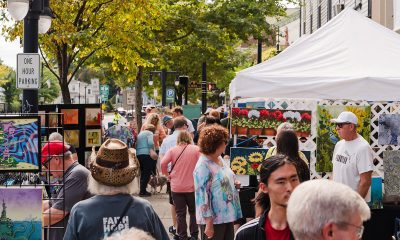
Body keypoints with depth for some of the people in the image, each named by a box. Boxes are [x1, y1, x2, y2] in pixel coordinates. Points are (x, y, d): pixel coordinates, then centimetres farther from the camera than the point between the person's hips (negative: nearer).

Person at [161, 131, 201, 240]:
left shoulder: (172, 150, -3)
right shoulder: (196, 149, -5)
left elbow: (163, 163, -12)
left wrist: (167, 174, 4)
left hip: (176, 187, 0)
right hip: (192, 186, 0)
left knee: (180, 214, 8)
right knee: (193, 211, 17)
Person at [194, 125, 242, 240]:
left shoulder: (220, 159, 7)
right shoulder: (203, 166, -19)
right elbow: (202, 197, -22)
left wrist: (234, 183, 2)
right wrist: (209, 224, -23)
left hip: (227, 215, 9)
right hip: (213, 219, -9)